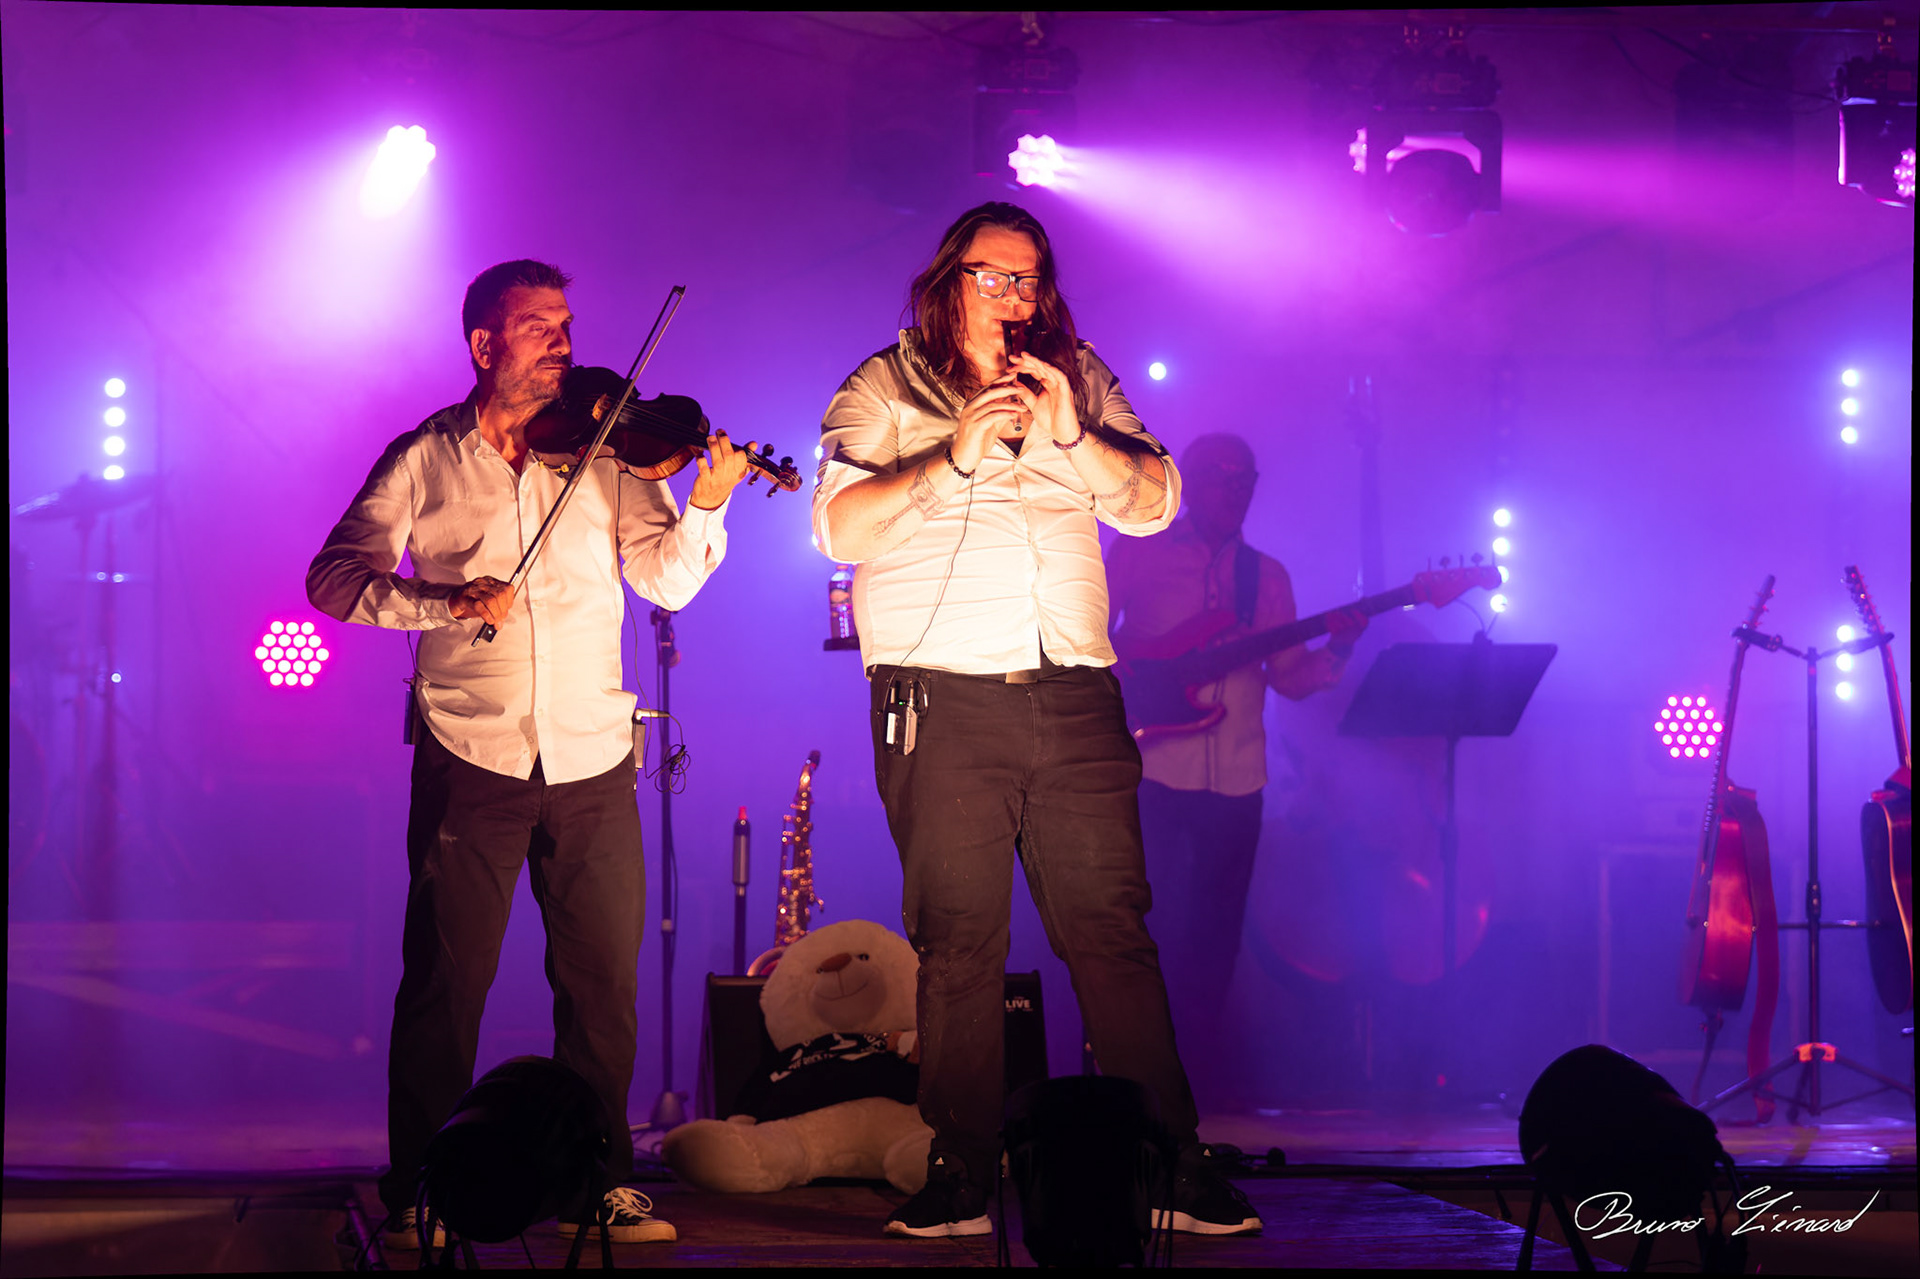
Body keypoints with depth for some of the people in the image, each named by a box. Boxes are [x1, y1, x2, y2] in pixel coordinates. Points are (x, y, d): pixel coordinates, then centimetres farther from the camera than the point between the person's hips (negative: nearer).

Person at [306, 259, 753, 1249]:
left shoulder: (605, 453, 8)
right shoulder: (422, 460, 5)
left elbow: (667, 580, 1)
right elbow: (335, 578, -2)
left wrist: (705, 505, -18)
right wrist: (440, 602, -17)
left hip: (592, 761, 2)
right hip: (469, 757, -2)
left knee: (604, 980, 3)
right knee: (445, 981, -1)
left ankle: (600, 1181, 14)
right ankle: (418, 1192, 10)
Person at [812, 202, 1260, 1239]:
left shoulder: (1080, 380, 17)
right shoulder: (884, 390, 8)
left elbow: (1154, 501, 7)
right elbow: (839, 528, -4)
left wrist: (1069, 435, -9)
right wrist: (956, 459, -15)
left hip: (1074, 693, 2)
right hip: (942, 698, -2)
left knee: (1112, 929, -1)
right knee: (958, 943, -3)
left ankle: (1173, 1164, 1)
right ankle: (960, 1174, 3)